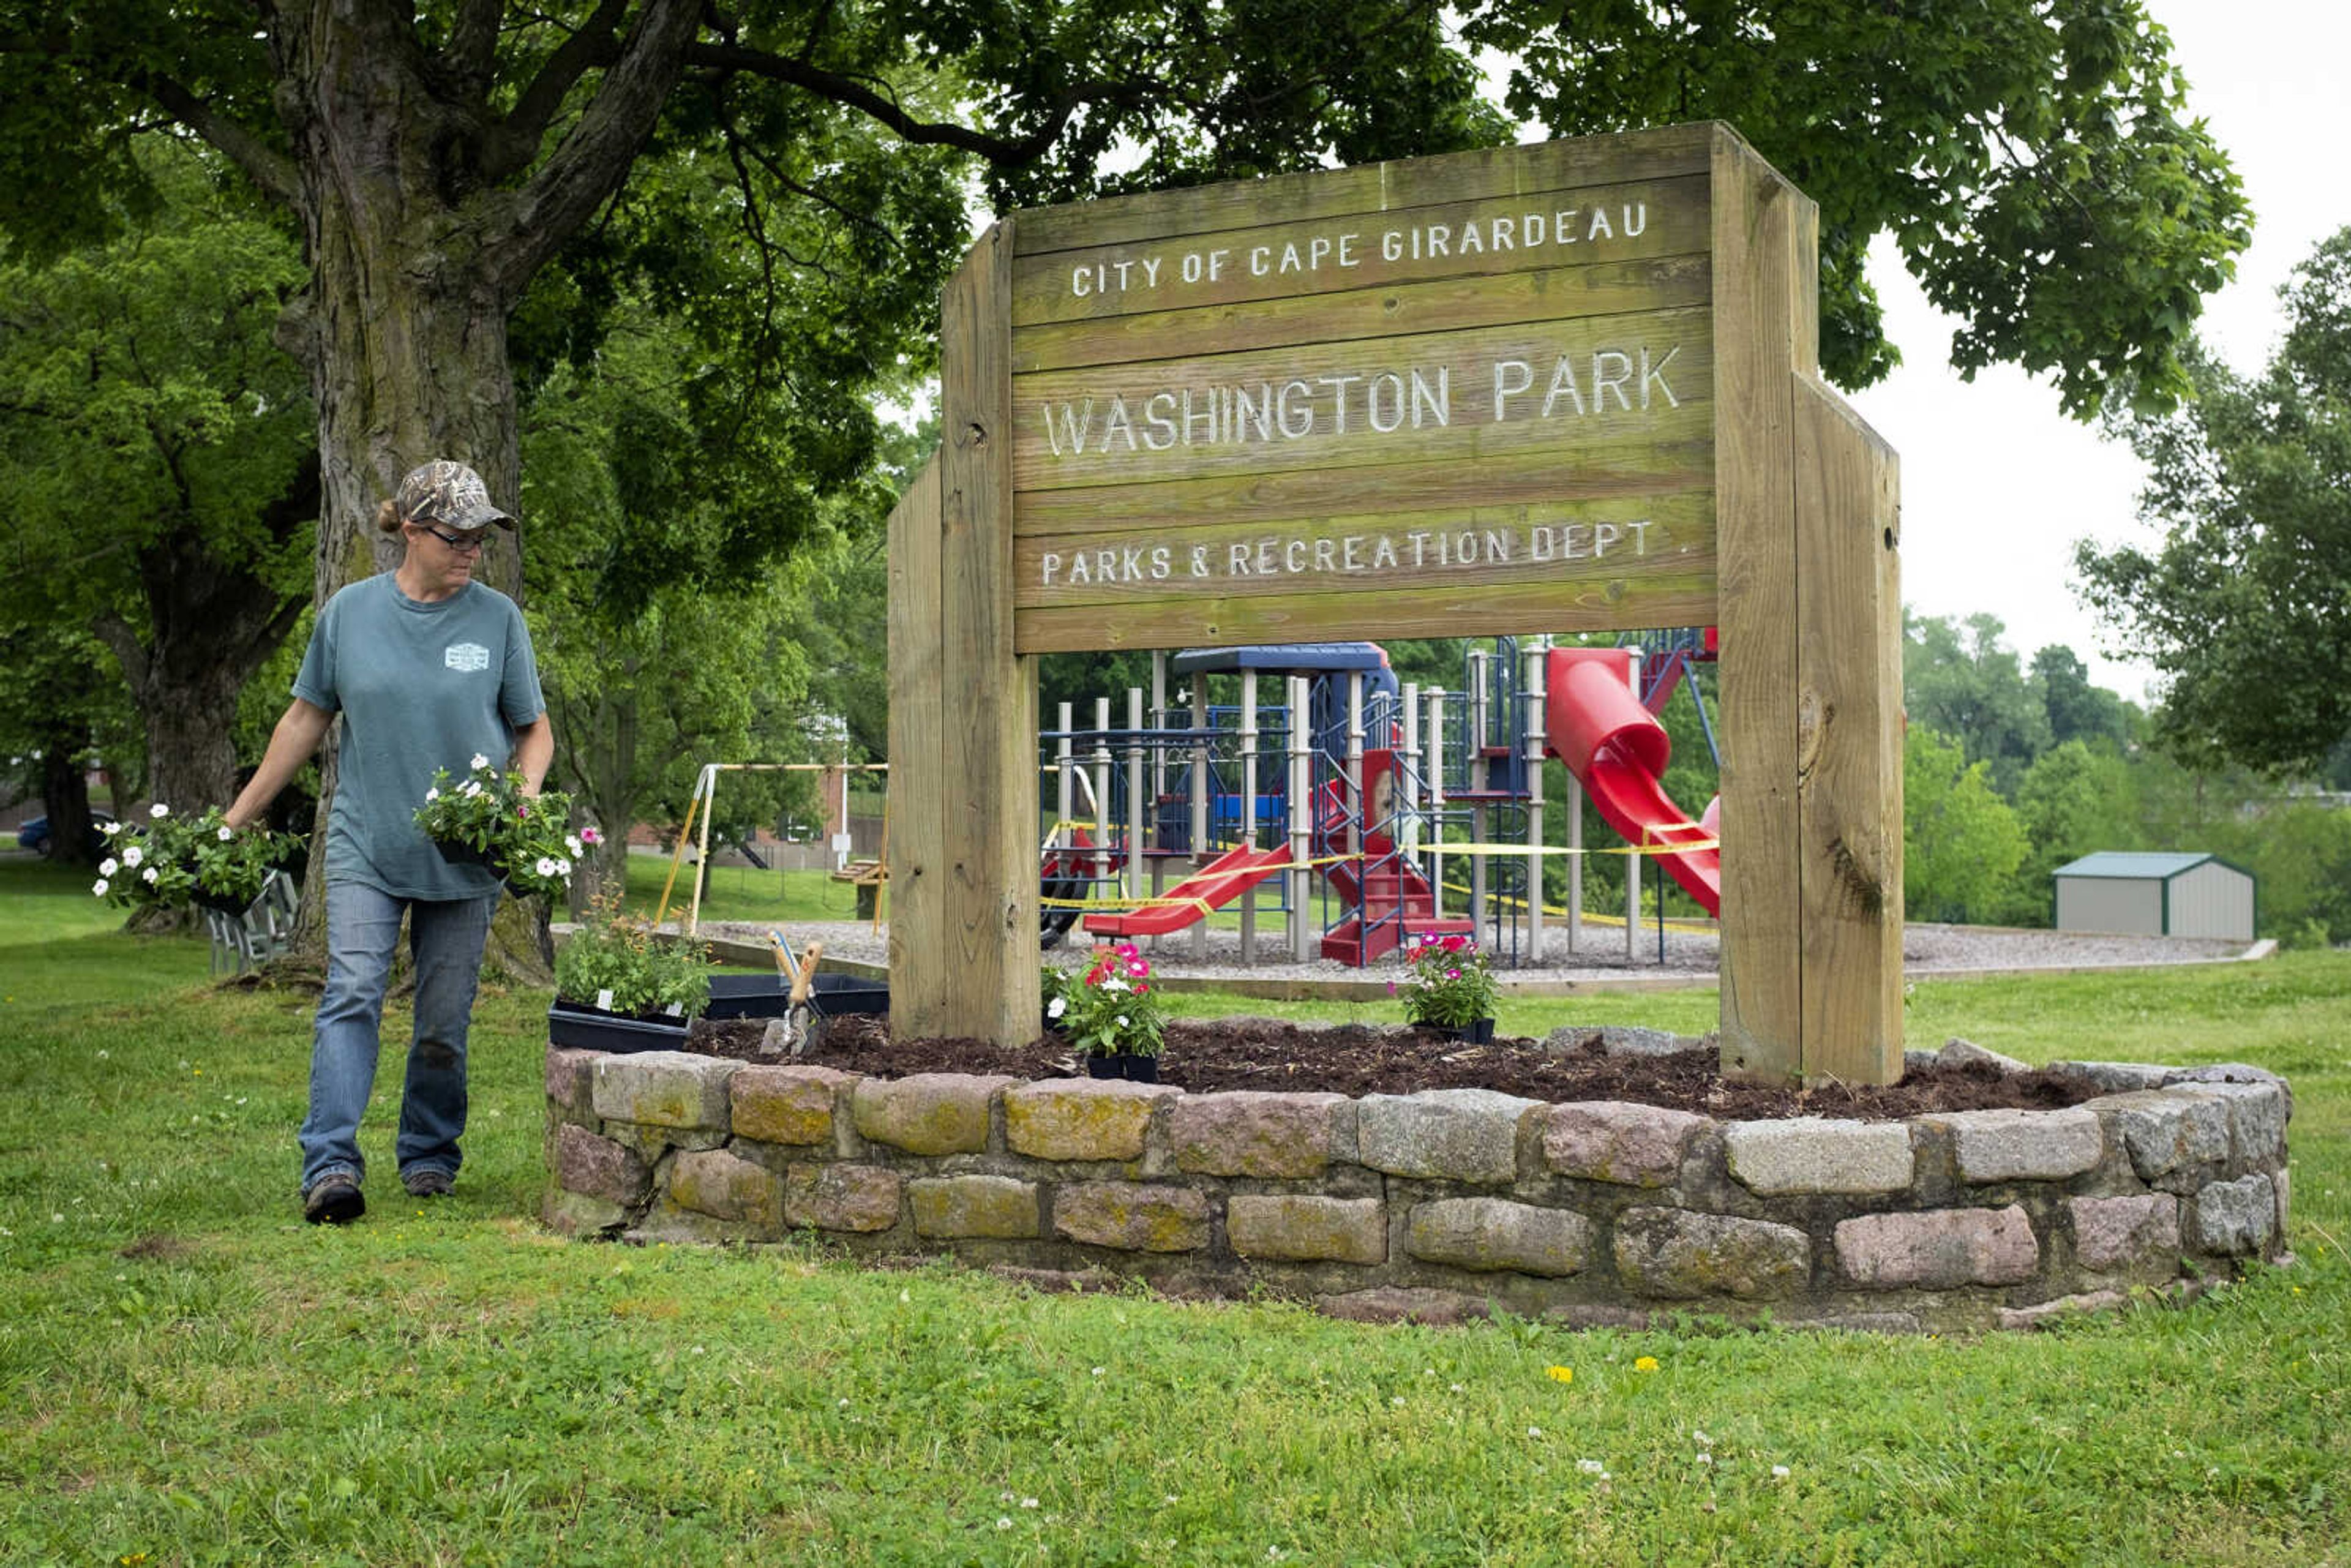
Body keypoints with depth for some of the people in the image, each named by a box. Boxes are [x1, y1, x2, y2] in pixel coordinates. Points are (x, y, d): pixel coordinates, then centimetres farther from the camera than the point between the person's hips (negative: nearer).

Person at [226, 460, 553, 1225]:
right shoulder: (350, 611, 2)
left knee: (444, 1019, 5)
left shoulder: (498, 618, 1)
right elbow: (307, 718, 12)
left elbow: (534, 730, 9)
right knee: (351, 995, -14)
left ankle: (429, 1158, 20)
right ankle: (331, 1164, -18)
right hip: (365, 846, 0)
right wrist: (239, 816, 13)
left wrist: (524, 798, -11)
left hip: (465, 854, 0)